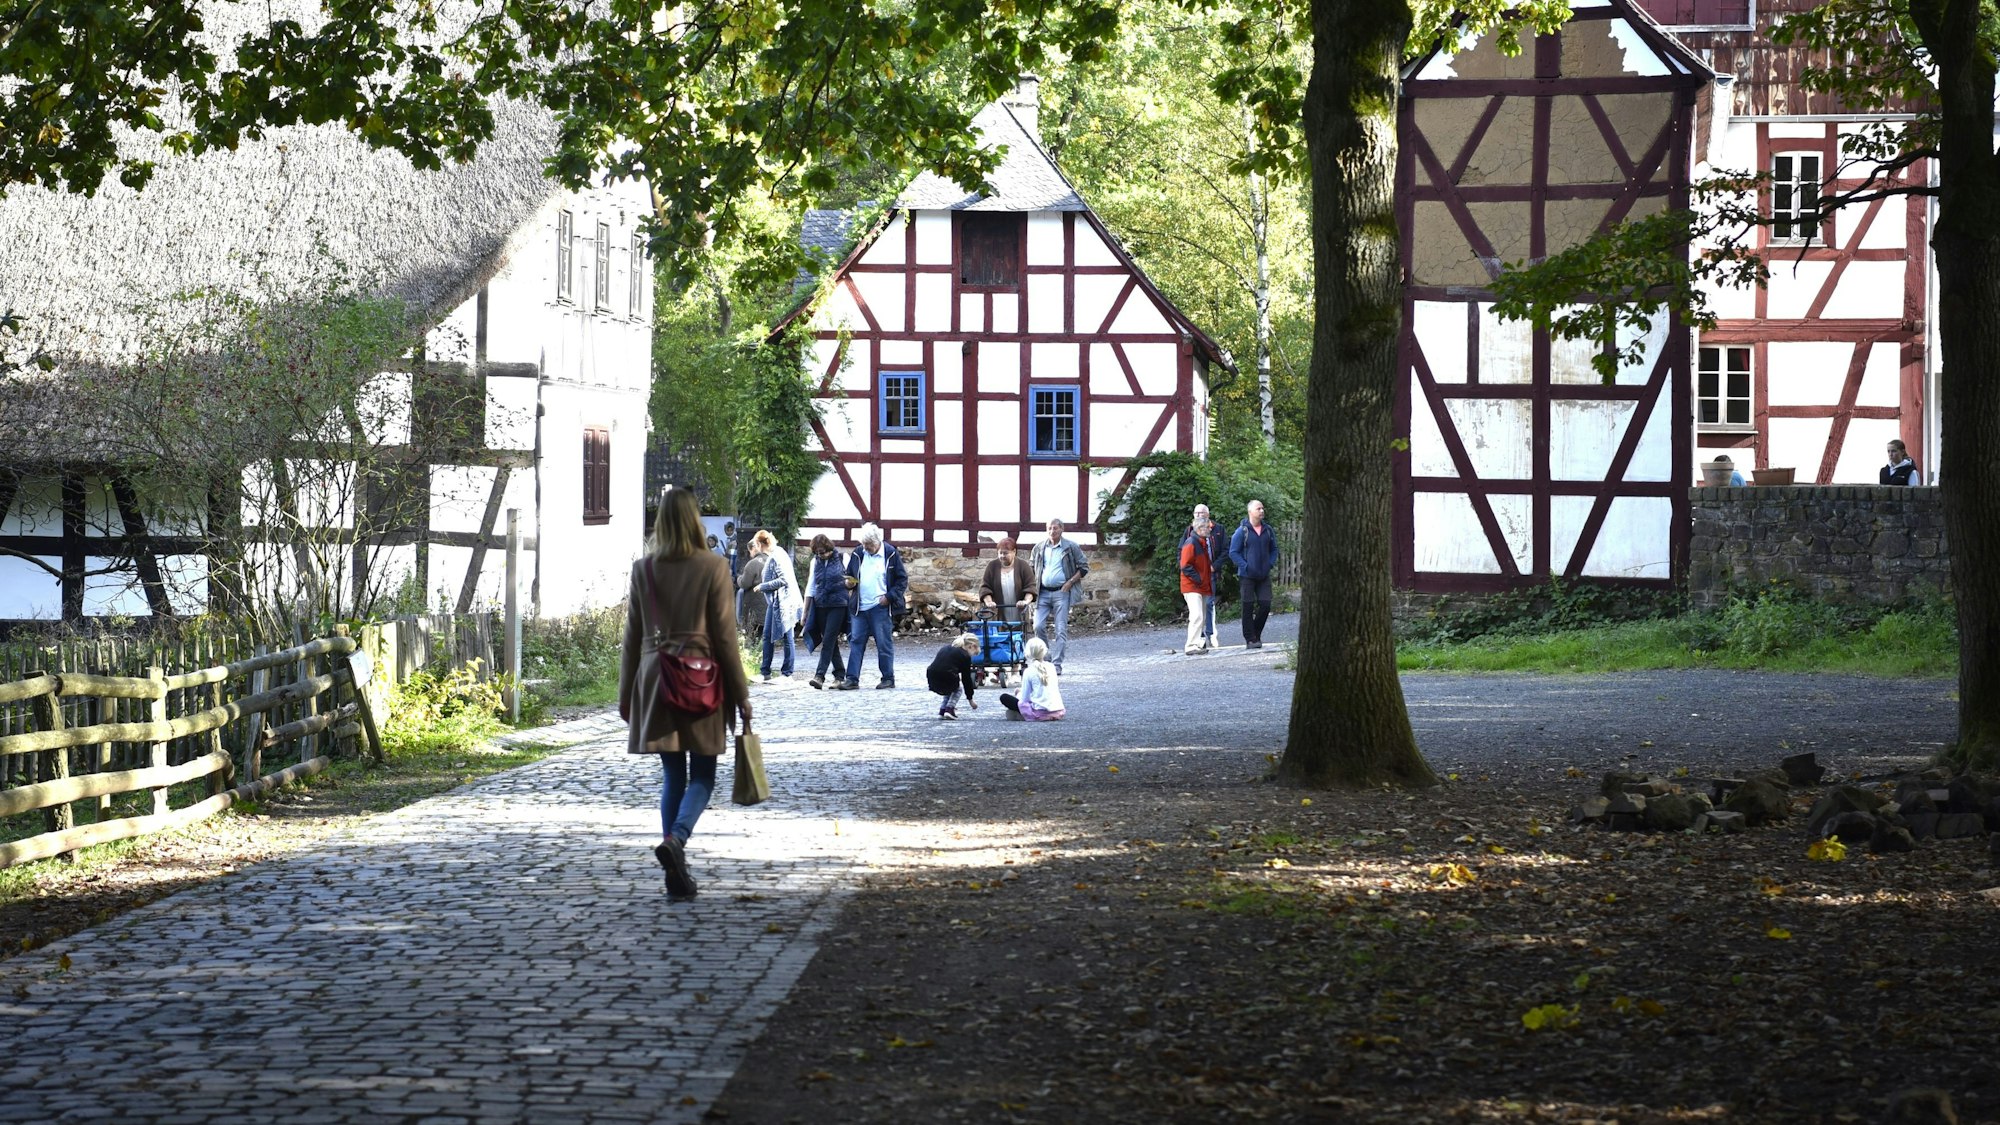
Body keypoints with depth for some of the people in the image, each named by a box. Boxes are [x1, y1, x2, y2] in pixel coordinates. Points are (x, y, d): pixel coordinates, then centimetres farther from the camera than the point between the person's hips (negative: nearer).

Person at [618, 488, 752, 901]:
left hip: (656, 680, 3)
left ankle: (677, 870, 8)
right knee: (702, 776, 5)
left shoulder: (643, 569, 2)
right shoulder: (713, 567, -6)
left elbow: (633, 636, 6)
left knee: (673, 775, 11)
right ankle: (675, 839, -21)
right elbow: (724, 636, -5)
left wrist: (625, 695, 14)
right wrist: (741, 695, 1)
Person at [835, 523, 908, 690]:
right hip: (860, 607, 4)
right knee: (856, 642, 2)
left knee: (884, 644, 0)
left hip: (880, 607, -4)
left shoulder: (891, 554, -3)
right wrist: (849, 583, -3)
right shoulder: (857, 554, 9)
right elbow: (849, 575, 21)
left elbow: (902, 579, 0)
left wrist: (889, 596, -11)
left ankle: (888, 678, 9)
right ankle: (852, 679, 3)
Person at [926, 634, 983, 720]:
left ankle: (942, 711, 20)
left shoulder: (946, 648, 25)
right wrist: (970, 699, 20)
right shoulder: (965, 655, 7)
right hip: (947, 680, -6)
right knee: (958, 689, 26)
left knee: (951, 688, 33)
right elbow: (966, 679, 10)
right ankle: (949, 709, 5)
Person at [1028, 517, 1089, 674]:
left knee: (1061, 630, -5)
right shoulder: (1039, 548, 9)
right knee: (1038, 626, -5)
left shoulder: (1071, 547, 0)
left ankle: (1057, 664, -2)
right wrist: (1034, 585, 7)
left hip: (1061, 592, -3)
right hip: (1042, 593, 3)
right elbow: (1030, 567, 21)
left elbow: (1084, 567, 3)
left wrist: (1070, 582, -7)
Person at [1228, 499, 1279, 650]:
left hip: (1264, 575, 5)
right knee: (1248, 607, -1)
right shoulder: (1242, 531, -8)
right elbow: (1233, 552, -7)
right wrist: (1245, 566, -14)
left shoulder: (1267, 530, 8)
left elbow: (1274, 549, 20)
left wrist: (1271, 563, 4)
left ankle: (1256, 633, 20)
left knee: (1265, 605, 0)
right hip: (1247, 576, -5)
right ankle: (1250, 639, 5)